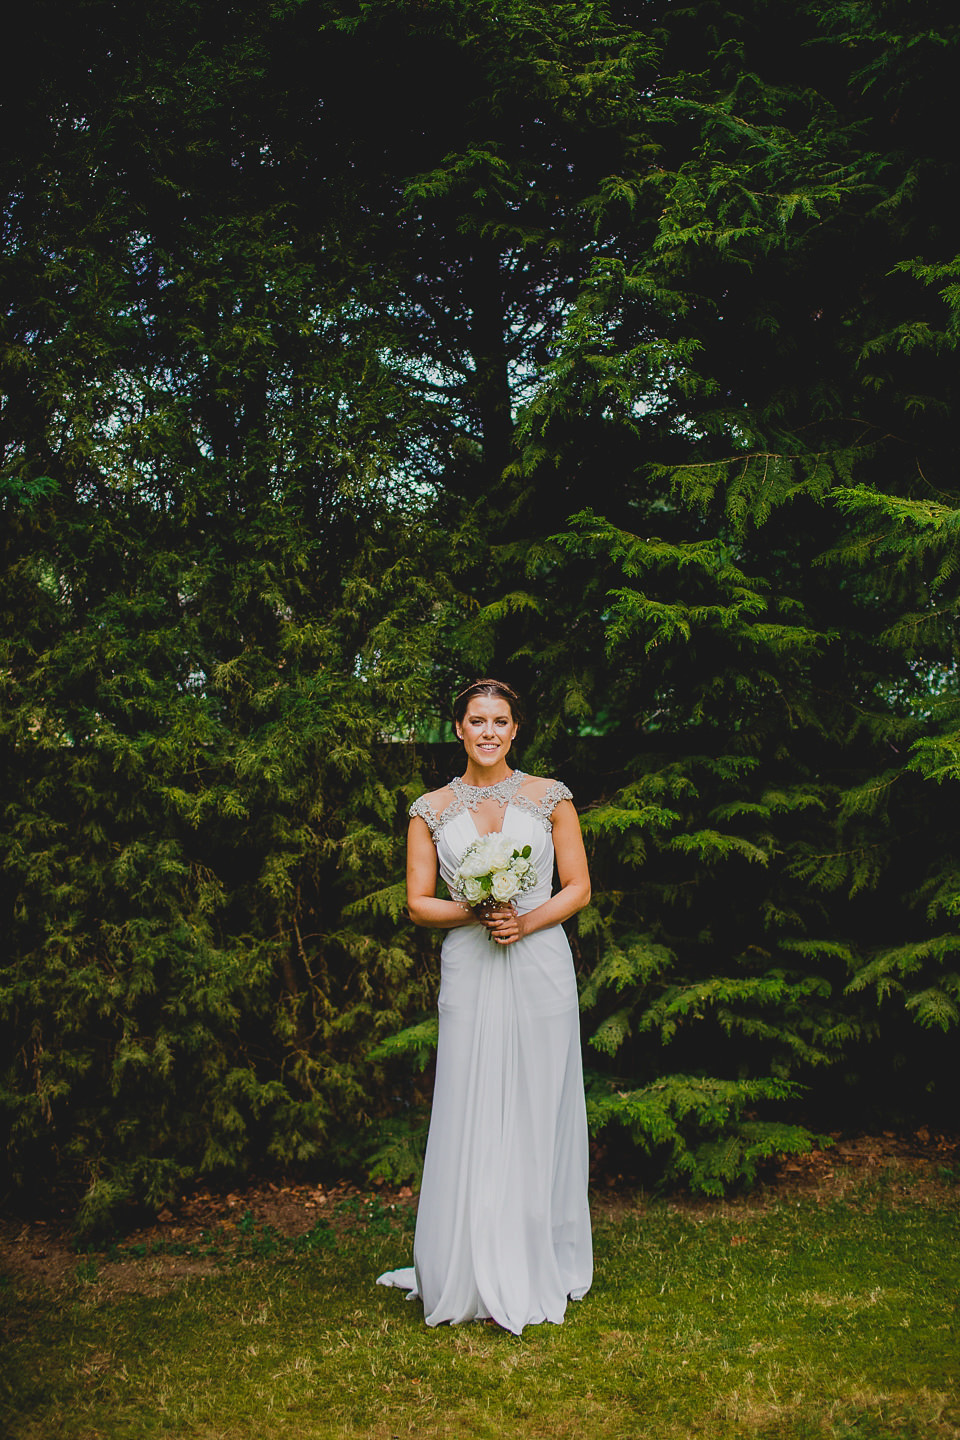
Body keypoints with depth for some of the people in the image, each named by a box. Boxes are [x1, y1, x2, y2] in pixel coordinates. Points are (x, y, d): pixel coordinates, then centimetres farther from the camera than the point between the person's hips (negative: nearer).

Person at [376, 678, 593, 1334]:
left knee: (537, 1111, 5)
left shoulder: (550, 797, 4)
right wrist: (475, 912, -12)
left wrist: (526, 920, -12)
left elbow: (579, 889, 4)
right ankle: (473, 1273, 14)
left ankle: (540, 1268, 18)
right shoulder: (432, 810, 6)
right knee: (471, 1117, 1)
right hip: (470, 972, 1)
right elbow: (419, 904, 6)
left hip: (540, 967, 0)